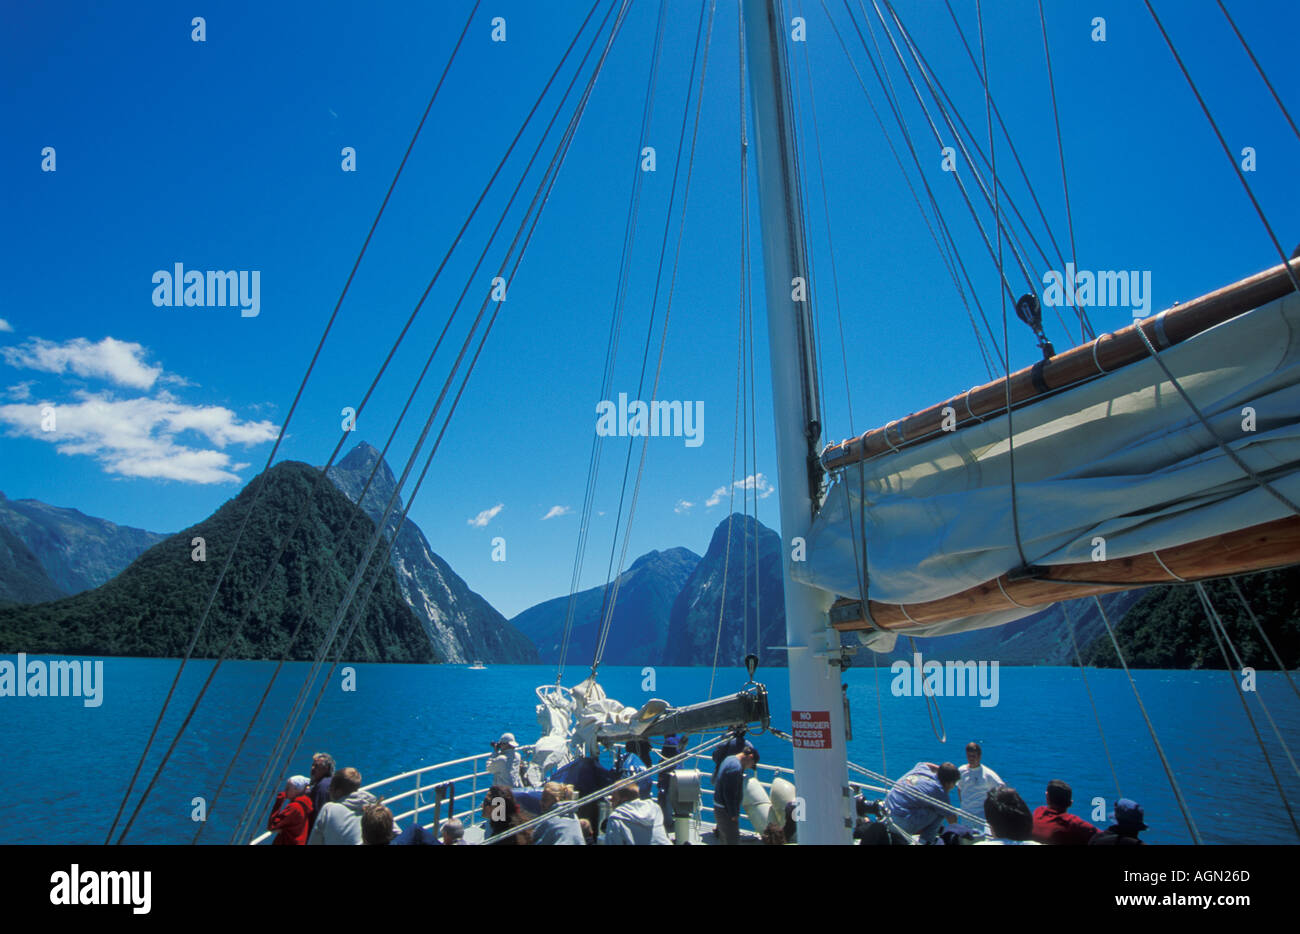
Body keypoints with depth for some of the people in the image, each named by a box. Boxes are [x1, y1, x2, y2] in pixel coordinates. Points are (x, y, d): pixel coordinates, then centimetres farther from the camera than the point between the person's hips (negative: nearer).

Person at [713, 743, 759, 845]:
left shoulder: (728, 759, 10)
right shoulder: (736, 767, -22)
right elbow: (730, 794, -24)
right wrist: (733, 815, -18)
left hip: (719, 808, 10)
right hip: (726, 811, -10)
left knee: (727, 840, 20)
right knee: (732, 841, -2)